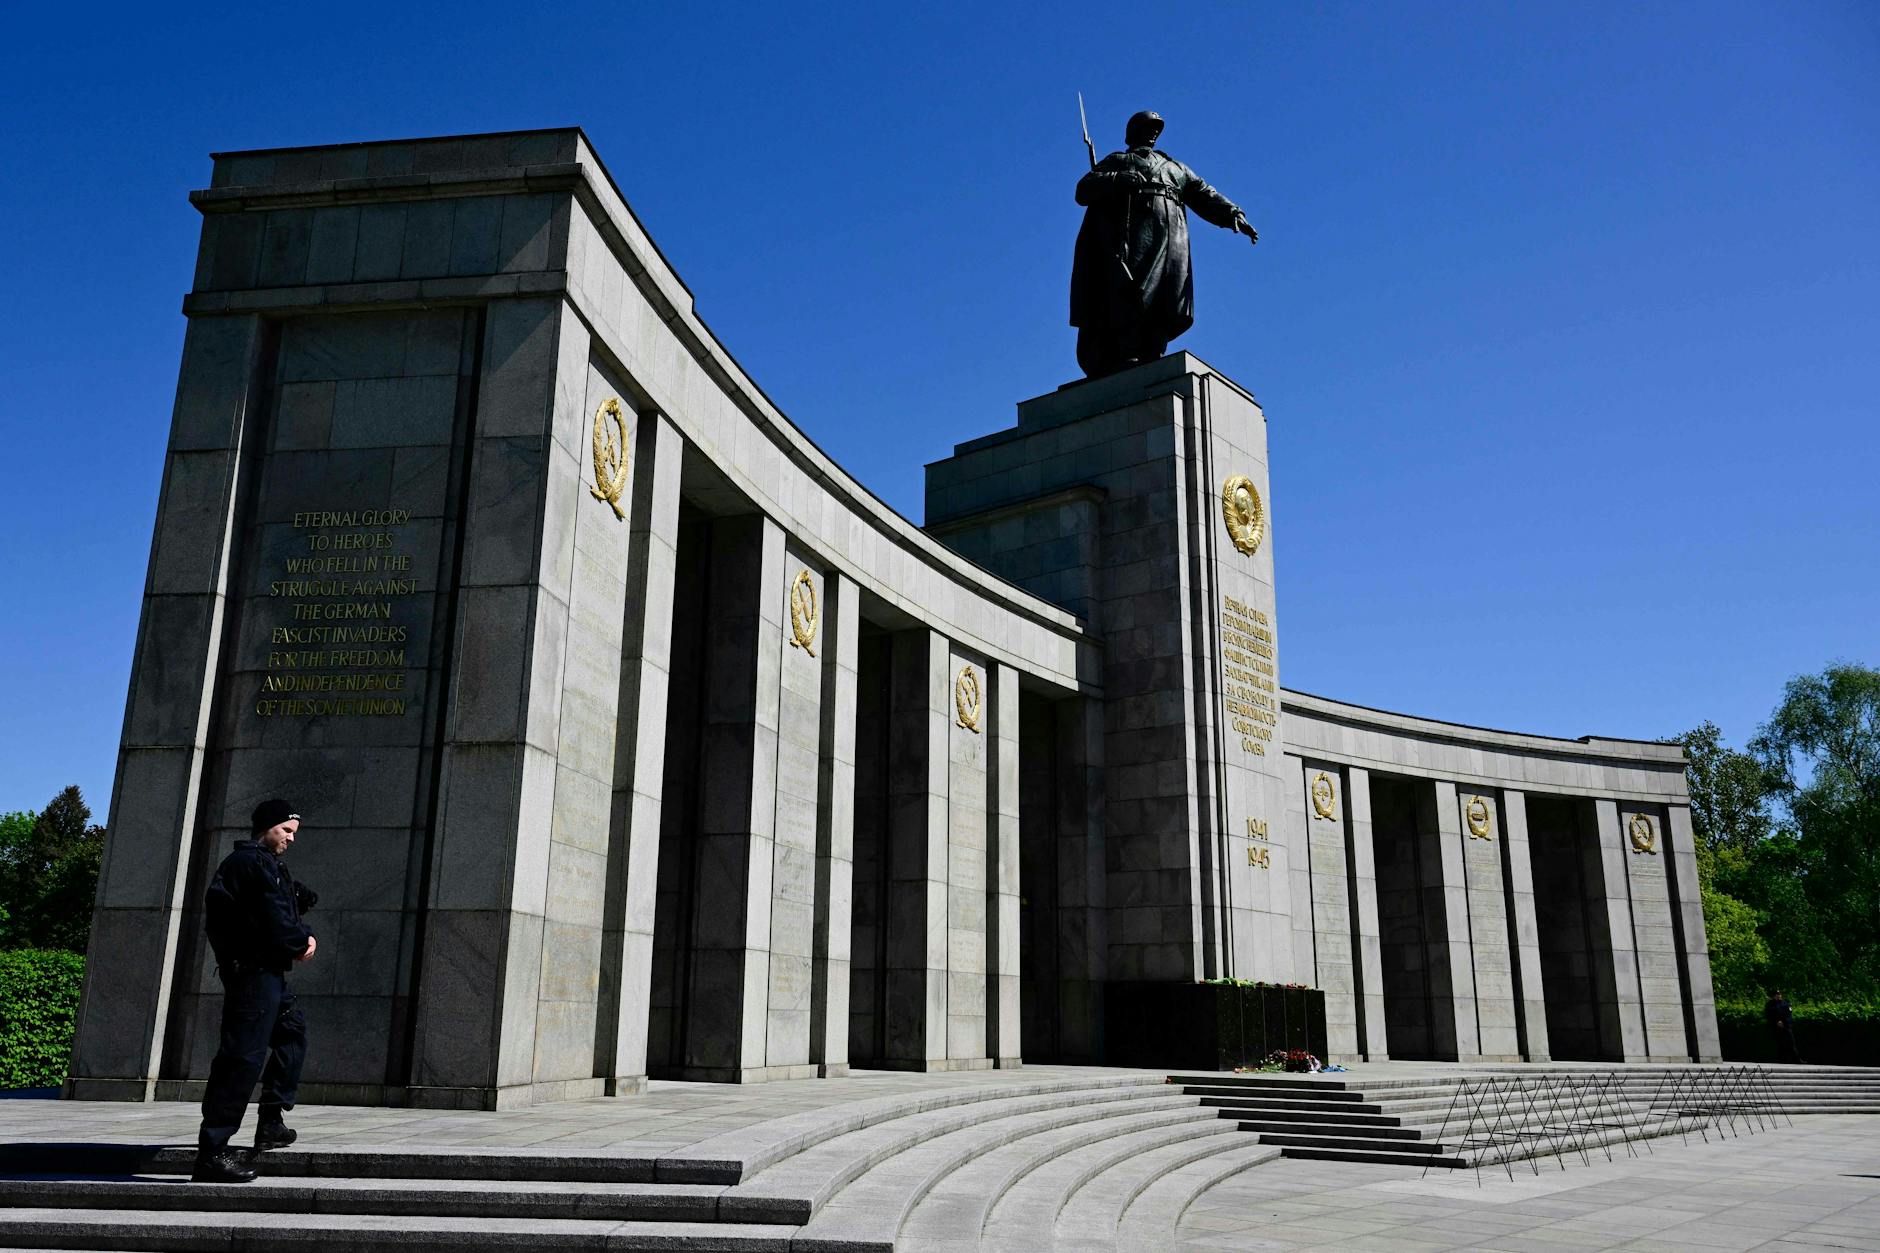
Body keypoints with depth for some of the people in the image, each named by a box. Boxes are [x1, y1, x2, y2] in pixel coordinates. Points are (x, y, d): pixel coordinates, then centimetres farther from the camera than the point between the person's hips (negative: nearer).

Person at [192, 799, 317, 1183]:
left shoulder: (269, 865, 20)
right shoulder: (252, 863, -13)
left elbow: (288, 912, 18)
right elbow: (274, 921, -19)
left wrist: (303, 938, 0)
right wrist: (301, 943, -3)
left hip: (267, 971, 11)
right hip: (253, 971, -11)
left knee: (292, 1031, 23)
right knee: (243, 1057, -13)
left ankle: (271, 1123, 26)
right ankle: (211, 1152, -13)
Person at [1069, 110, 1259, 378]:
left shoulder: (1176, 168, 36)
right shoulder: (1116, 162, 26)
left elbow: (1204, 196, 23)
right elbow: (1083, 190, 10)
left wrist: (1232, 214, 2)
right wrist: (1118, 180, -10)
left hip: (1171, 243, 3)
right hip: (1133, 238, -3)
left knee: (1166, 310, -12)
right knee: (1130, 296, -20)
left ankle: (1151, 361, -20)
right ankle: (1126, 359, -28)